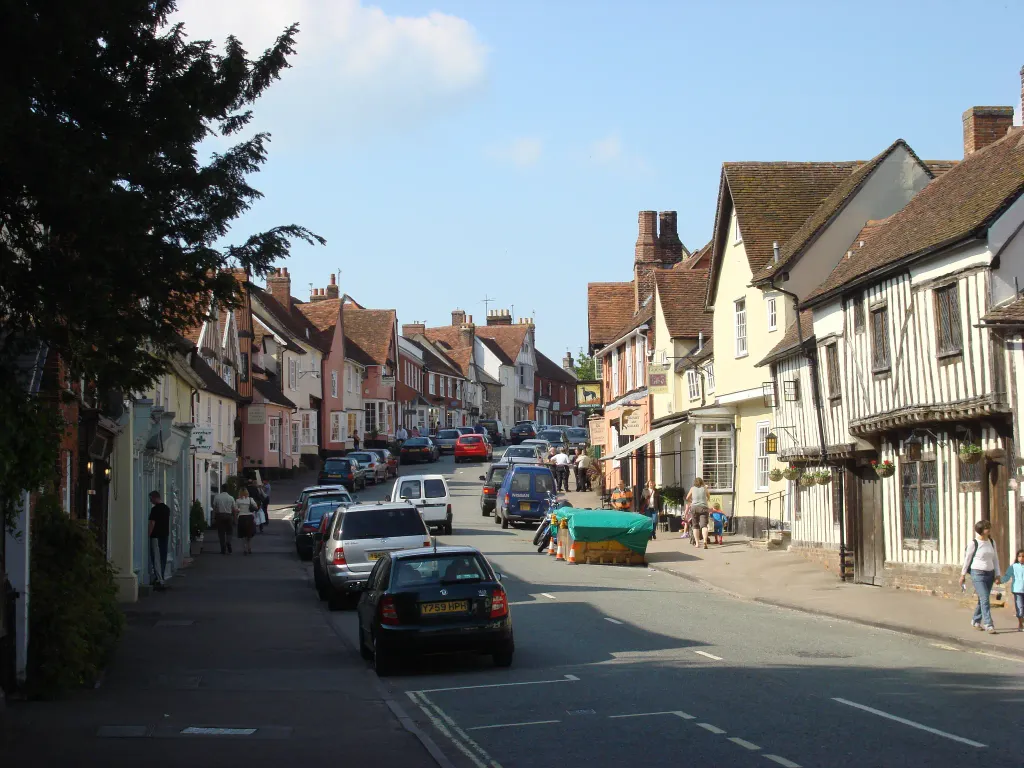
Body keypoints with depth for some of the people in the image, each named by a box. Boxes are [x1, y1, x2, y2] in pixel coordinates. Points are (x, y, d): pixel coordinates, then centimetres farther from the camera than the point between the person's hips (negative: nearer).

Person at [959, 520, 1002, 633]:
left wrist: (997, 575, 8)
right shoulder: (973, 544, -8)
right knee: (985, 599, -13)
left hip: (990, 574, 6)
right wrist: (963, 574, 2)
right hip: (978, 574, -6)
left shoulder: (991, 542, 8)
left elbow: (995, 559, 13)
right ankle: (988, 624, -16)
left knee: (982, 599, 11)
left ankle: (975, 621, 27)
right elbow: (967, 559, -1)